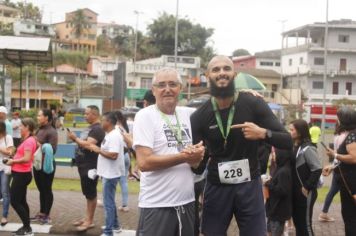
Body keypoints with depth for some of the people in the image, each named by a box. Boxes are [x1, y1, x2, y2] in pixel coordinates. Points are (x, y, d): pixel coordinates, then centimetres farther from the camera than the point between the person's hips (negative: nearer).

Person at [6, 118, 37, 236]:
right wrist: (14, 160, 1)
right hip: (21, 174, 10)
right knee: (21, 201, 16)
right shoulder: (28, 140, 13)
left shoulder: (29, 141, -19)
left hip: (21, 175, -10)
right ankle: (26, 226, 24)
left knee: (14, 201, -5)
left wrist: (13, 161, -15)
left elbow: (27, 159, -27)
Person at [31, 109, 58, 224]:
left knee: (47, 190, 4)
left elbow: (52, 150, -19)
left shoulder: (52, 132, -13)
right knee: (41, 190, 16)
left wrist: (38, 144, -21)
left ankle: (47, 215, 14)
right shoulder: (39, 130, 8)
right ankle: (41, 213, 28)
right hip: (37, 164, 7)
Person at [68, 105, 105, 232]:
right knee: (87, 193, 15)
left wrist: (75, 138, -15)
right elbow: (83, 143, 20)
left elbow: (88, 145, -26)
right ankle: (87, 217, 24)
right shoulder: (90, 128, 15)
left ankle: (90, 221, 3)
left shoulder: (97, 129, -16)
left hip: (90, 166, -10)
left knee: (91, 194, -3)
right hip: (84, 165, 10)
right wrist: (75, 139, 1)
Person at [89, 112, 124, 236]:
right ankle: (115, 225, 33)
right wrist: (99, 149, 7)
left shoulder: (114, 136, -21)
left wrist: (98, 150, -20)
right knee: (110, 201, 21)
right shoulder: (110, 134, 12)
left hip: (111, 174, -11)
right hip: (108, 173, 11)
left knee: (108, 203, -6)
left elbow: (113, 155, -28)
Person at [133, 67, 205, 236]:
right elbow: (144, 162, -17)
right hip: (157, 205, -5)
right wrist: (184, 156, -13)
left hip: (187, 202, 5)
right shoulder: (145, 116, -8)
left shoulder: (188, 114, 7)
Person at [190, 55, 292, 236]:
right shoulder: (199, 117, -5)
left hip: (249, 186, -1)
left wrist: (263, 133, -24)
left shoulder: (253, 104, -8)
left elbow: (287, 141, -6)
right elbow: (198, 168, -1)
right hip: (216, 187, 1)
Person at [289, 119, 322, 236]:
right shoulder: (294, 147, 10)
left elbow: (317, 169, -22)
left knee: (305, 223, 0)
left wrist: (307, 187, -18)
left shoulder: (307, 148, -16)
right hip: (295, 192, 8)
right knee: (297, 221, 16)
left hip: (305, 192, -8)